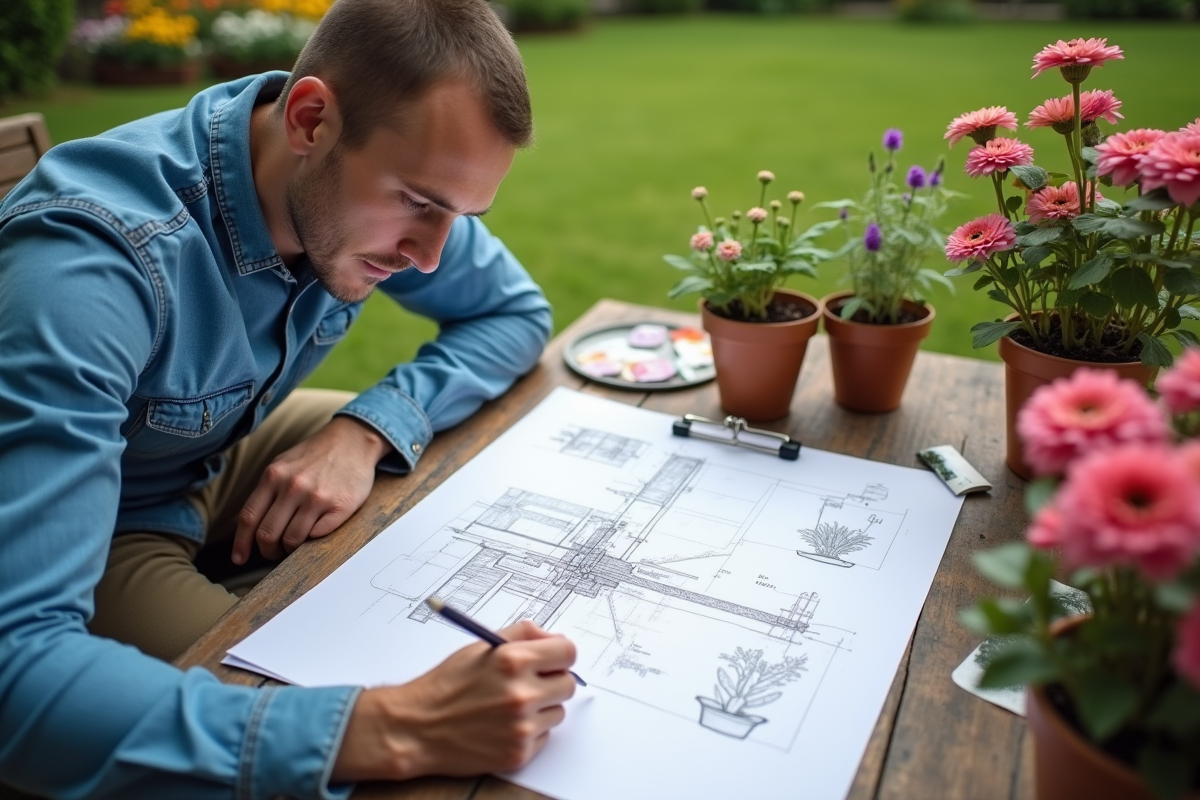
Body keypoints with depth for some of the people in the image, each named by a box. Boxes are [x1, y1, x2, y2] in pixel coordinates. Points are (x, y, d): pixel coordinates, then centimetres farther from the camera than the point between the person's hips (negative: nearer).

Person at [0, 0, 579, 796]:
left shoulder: (382, 176, -20)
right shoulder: (91, 260, -39)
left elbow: (517, 311, -5)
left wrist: (365, 430, -23)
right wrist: (390, 730, -52)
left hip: (227, 453, 6)